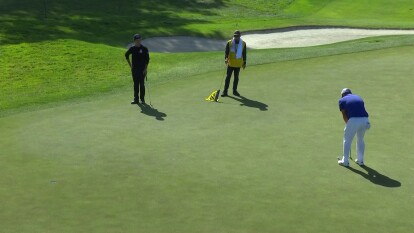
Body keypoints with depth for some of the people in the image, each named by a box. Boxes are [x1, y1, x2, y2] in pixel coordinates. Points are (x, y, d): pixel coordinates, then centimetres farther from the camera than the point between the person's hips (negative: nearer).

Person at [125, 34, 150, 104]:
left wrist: (145, 69, -10)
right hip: (134, 69, 3)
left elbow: (147, 59, -5)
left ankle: (142, 99, 9)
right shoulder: (132, 48, 3)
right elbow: (126, 55, 19)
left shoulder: (144, 49, -6)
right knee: (135, 84, 6)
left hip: (142, 69, -3)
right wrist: (130, 64, 14)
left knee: (141, 84, 0)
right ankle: (136, 99, 11)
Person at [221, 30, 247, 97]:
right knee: (228, 77, -3)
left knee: (236, 77, 10)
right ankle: (225, 91, 0)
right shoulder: (229, 43, -3)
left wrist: (244, 63, 8)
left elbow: (244, 54, 8)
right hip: (230, 63, -2)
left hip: (238, 64, 2)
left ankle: (235, 90, 21)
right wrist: (226, 58, -24)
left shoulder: (243, 44, 2)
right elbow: (226, 51, -5)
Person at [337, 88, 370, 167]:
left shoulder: (342, 100, 15)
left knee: (347, 140, 14)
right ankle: (360, 160, 28)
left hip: (354, 120, -4)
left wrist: (347, 123, 25)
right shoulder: (358, 97, 27)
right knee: (360, 140, 24)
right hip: (365, 119, 4)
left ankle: (345, 161, 19)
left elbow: (344, 115, 11)